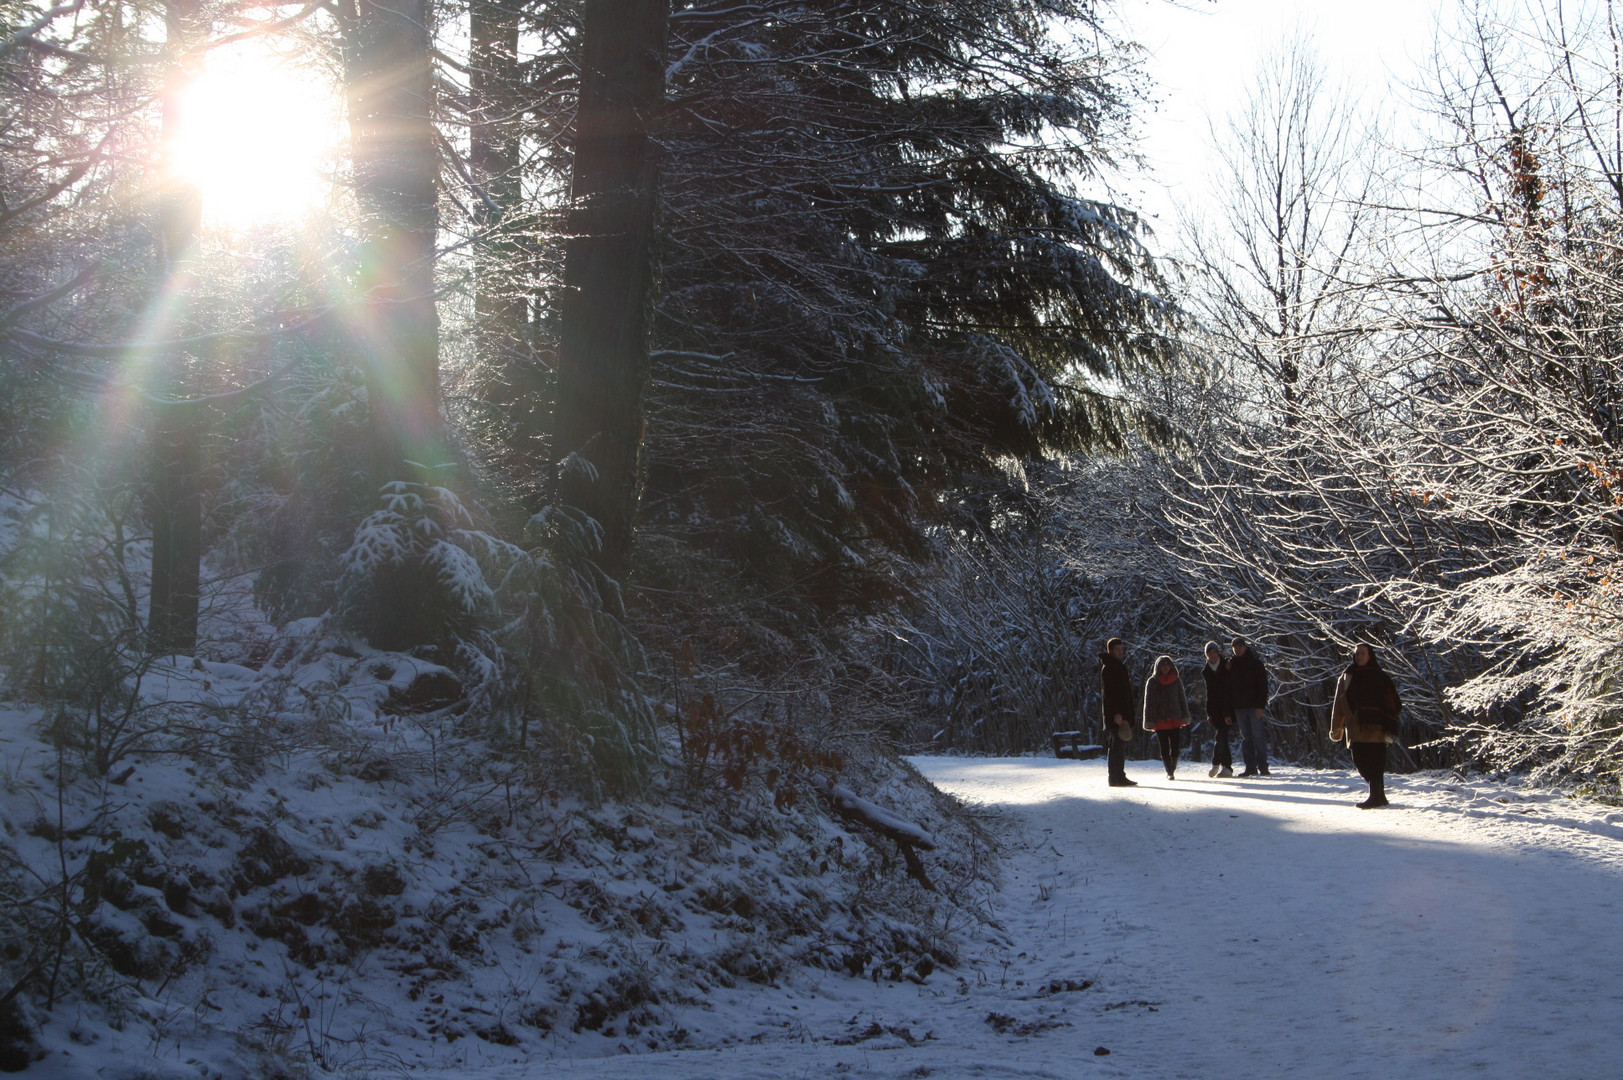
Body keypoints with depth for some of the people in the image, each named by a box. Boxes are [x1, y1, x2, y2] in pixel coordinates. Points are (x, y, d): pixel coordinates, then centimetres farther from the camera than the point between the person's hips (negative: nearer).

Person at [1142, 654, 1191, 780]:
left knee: (1175, 749, -4)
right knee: (1164, 750, -1)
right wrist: (1150, 721, -4)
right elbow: (1148, 703, 1)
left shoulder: (1176, 681, 8)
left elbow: (1182, 699, 13)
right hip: (1160, 721, -1)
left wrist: (1184, 717, 8)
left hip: (1175, 720, 1)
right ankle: (1170, 772, 12)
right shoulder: (1152, 682, 2)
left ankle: (1172, 770, 17)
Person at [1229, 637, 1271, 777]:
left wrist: (1260, 706, -13)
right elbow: (1228, 687, 16)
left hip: (1254, 706, -5)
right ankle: (1250, 767, 7)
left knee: (1258, 736, -6)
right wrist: (1230, 707, 3)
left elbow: (1263, 685, -6)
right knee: (1246, 738, 5)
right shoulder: (1231, 664, 14)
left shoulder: (1255, 663, 0)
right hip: (1239, 707, 5)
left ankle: (1262, 767, -4)